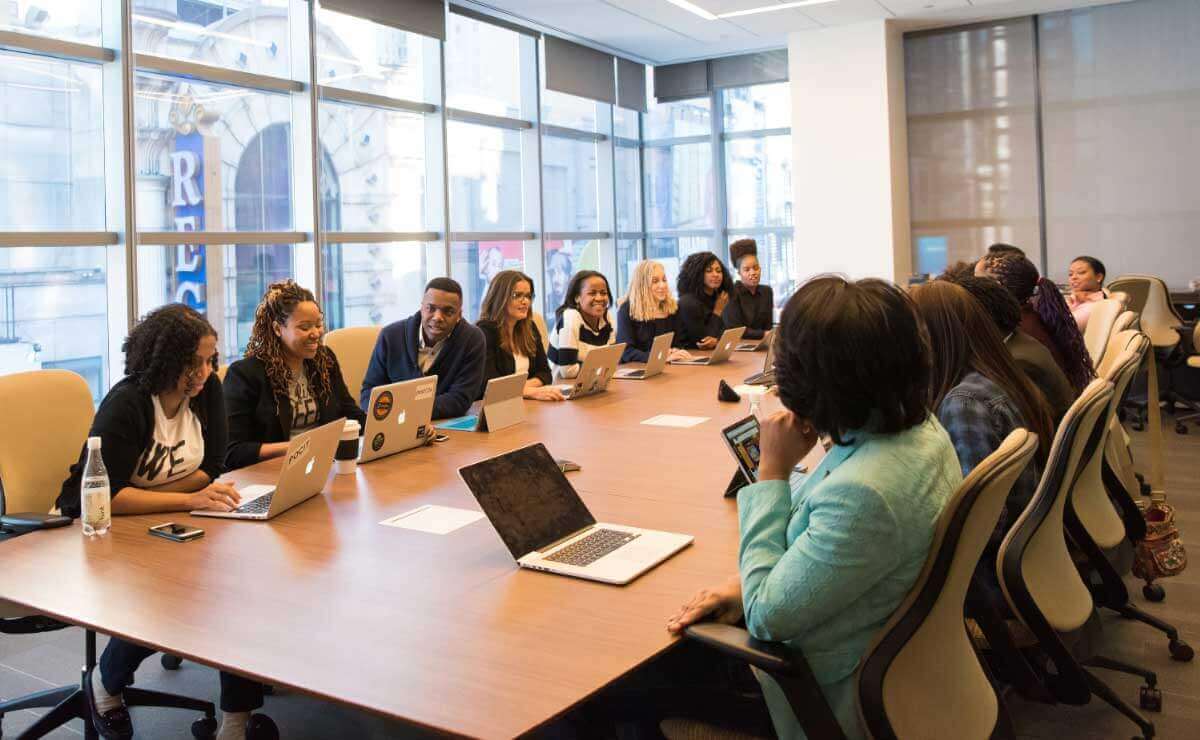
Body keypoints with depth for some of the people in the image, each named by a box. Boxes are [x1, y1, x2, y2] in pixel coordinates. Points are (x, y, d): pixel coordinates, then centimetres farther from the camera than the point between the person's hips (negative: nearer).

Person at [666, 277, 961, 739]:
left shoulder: (864, 493, -37)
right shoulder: (916, 426, -8)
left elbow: (767, 616, -25)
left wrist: (772, 471, -21)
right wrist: (753, 582, -4)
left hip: (830, 696, -8)